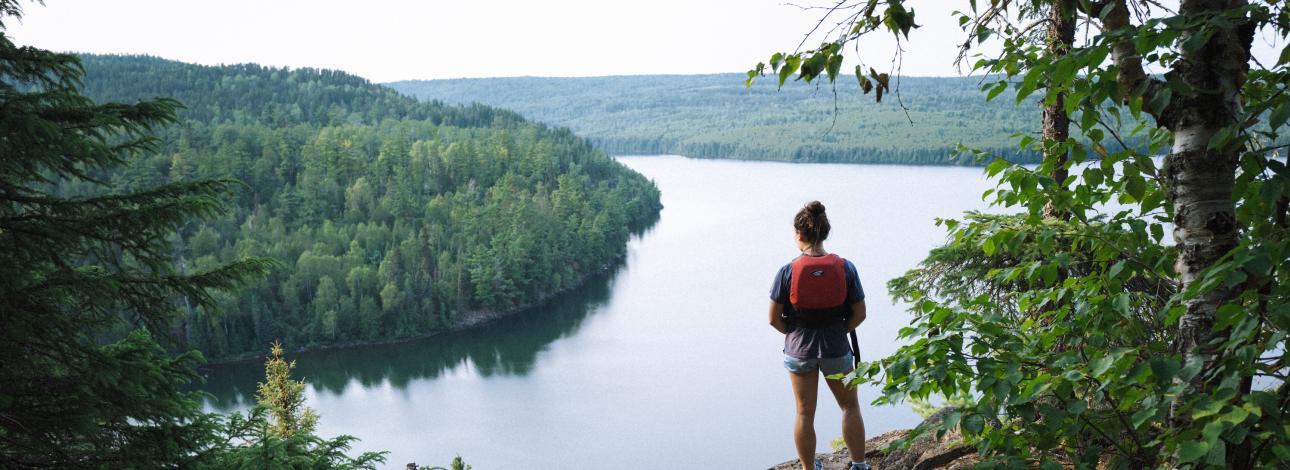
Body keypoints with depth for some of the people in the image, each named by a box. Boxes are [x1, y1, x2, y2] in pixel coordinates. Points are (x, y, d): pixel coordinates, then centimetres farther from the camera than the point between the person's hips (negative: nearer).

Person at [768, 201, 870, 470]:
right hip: (836, 350, 0)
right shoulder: (845, 268, -12)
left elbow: (774, 319, -9)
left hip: (799, 350, 0)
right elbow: (859, 314, -5)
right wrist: (838, 331, 10)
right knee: (850, 406, 22)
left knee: (805, 414, 15)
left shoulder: (788, 272, -15)